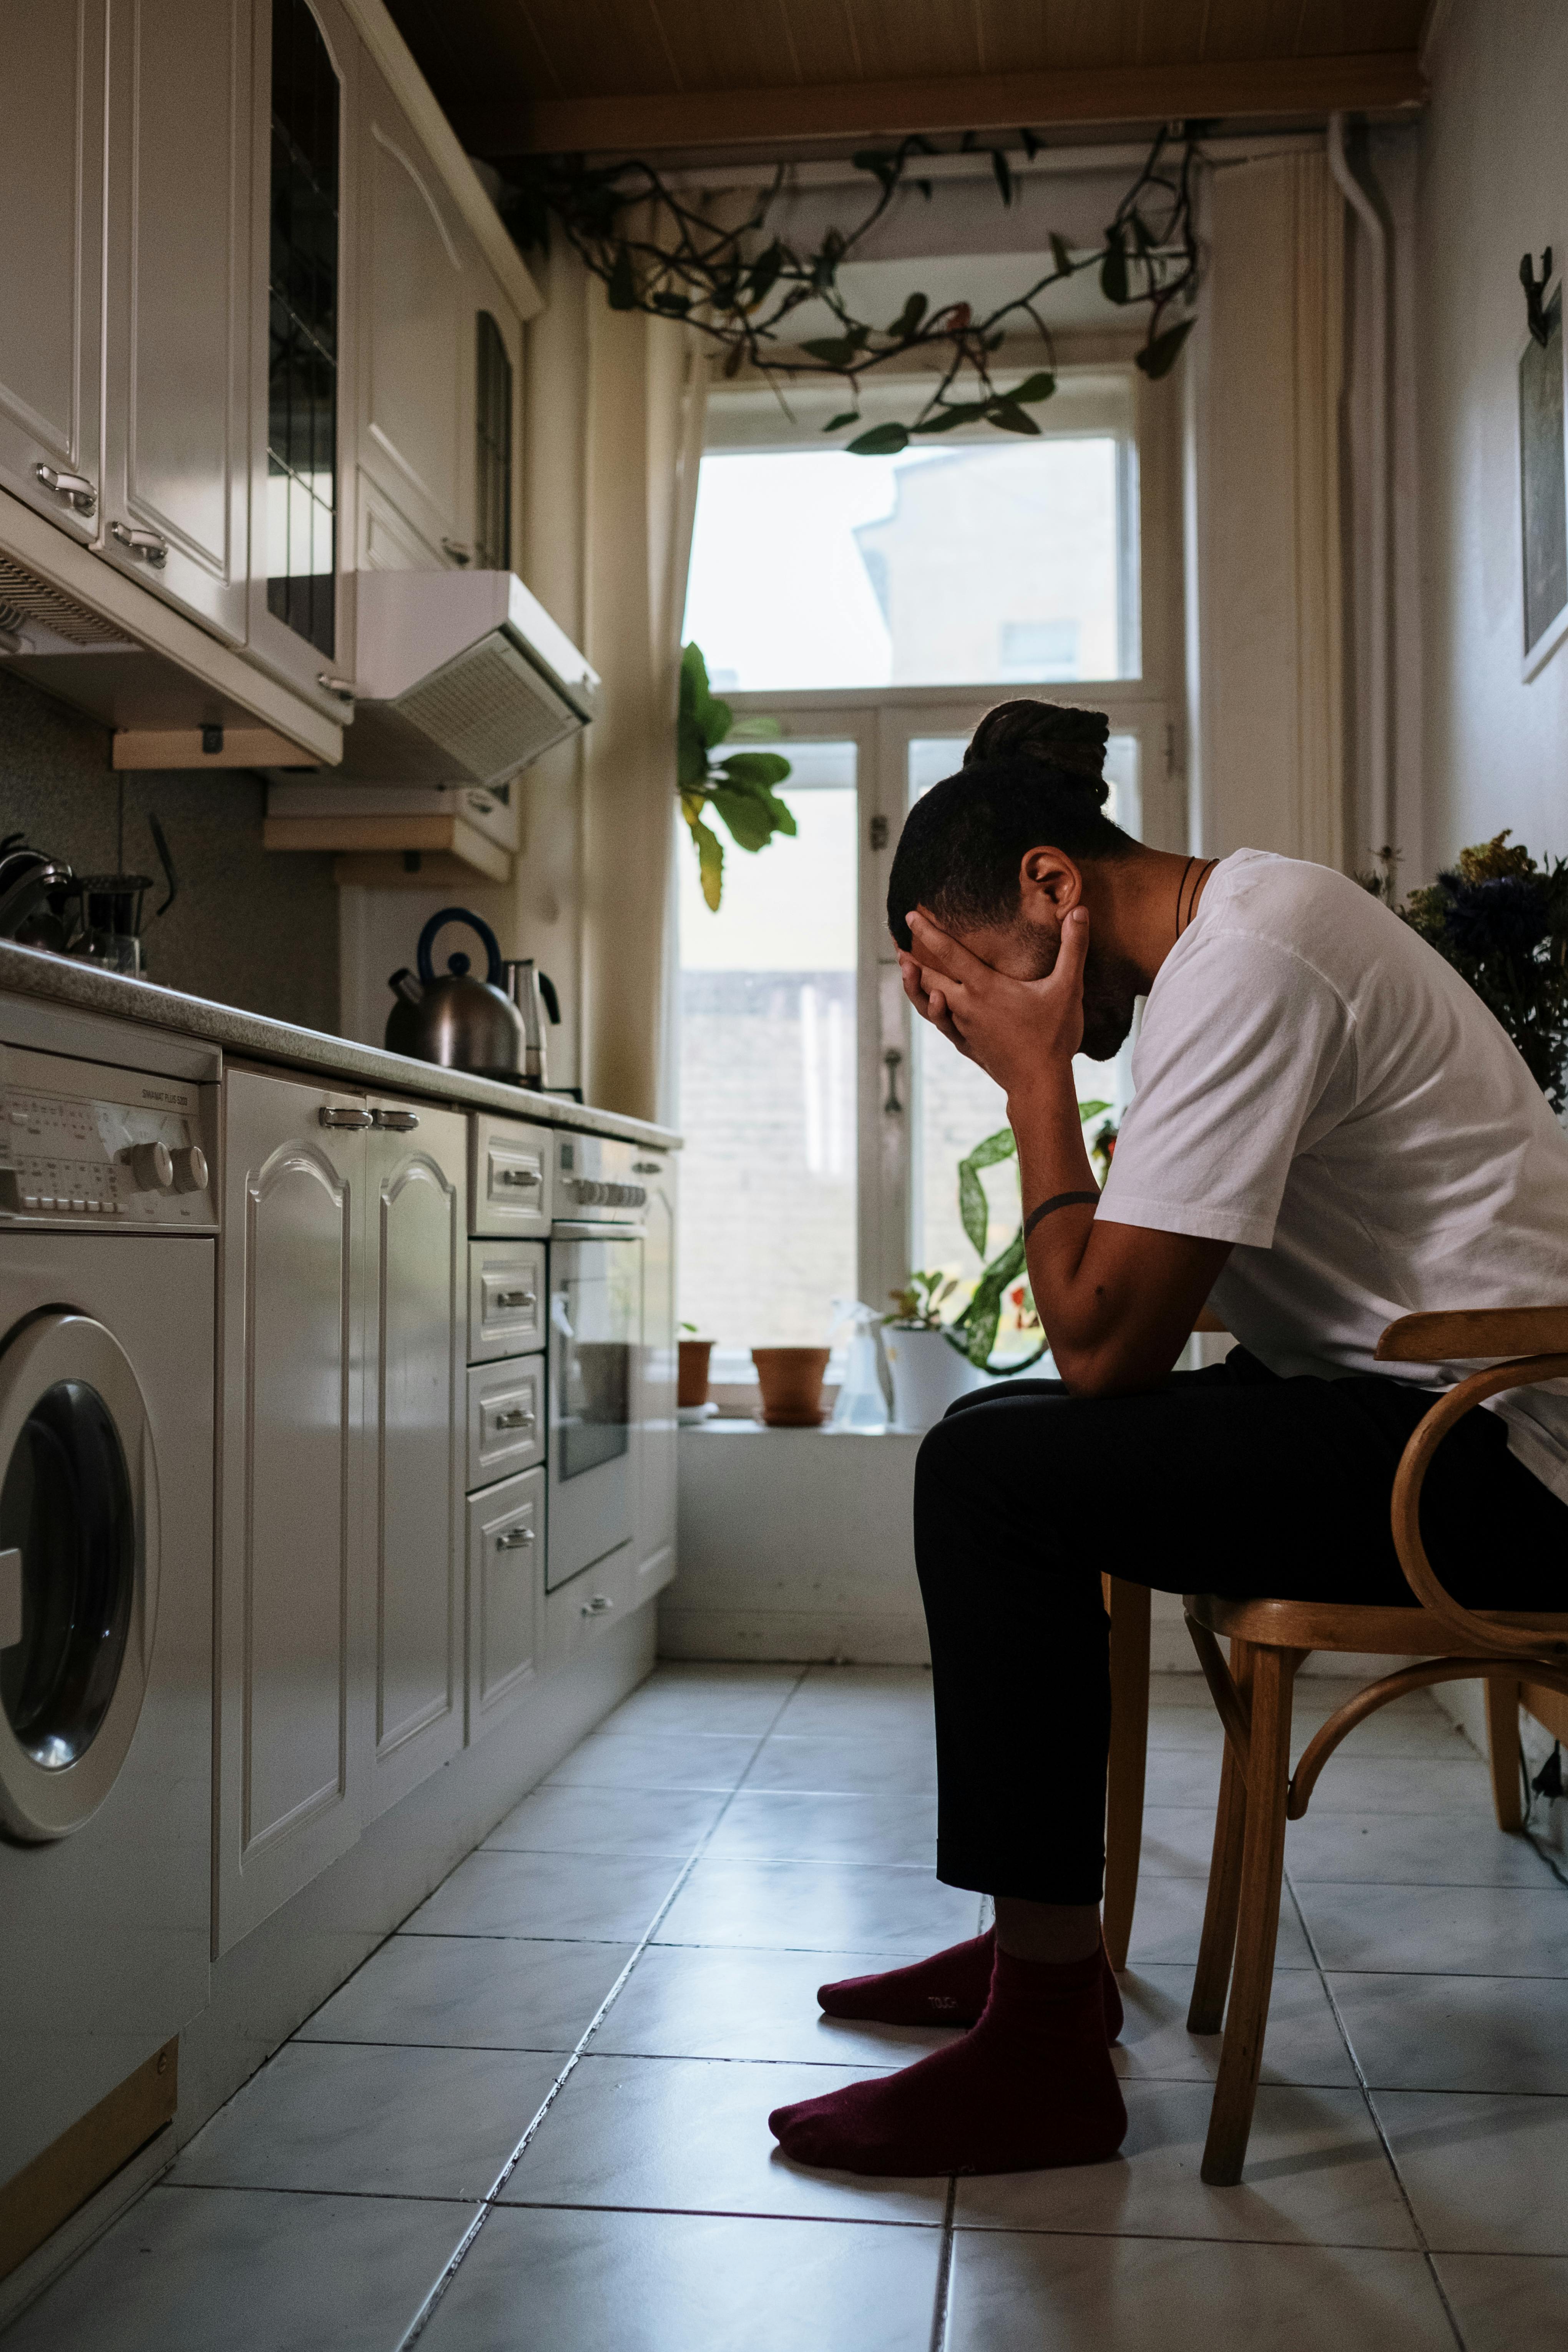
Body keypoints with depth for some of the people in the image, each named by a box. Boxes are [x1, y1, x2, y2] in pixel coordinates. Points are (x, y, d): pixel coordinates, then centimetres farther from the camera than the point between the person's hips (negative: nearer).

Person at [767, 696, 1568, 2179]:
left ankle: (1043, 2057, -8)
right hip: (1417, 1409, 11)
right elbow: (1127, 1310, 13)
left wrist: (1036, 1071, -14)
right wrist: (1039, 1064, 1)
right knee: (1006, 1441, 15)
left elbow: (1106, 1342, -21)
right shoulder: (1228, 932, 13)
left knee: (992, 1475, -20)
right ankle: (1043, 1944, 21)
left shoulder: (1246, 961, -18)